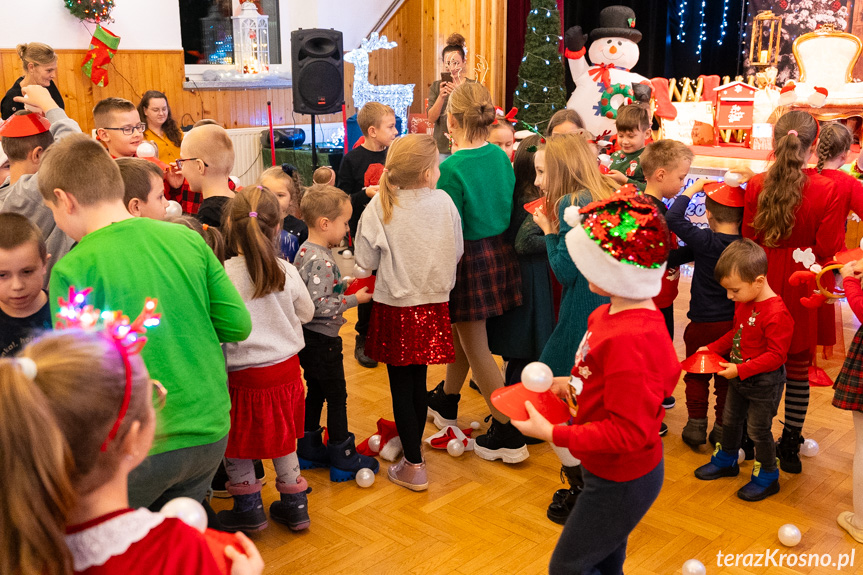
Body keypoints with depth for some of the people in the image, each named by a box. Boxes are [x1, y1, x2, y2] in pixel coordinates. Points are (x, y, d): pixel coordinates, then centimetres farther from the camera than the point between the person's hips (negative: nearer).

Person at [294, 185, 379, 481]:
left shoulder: (306, 251, 6)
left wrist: (346, 284, 9)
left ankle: (309, 449, 32)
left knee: (316, 391, 20)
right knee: (337, 396, 3)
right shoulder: (321, 260, -24)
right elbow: (319, 306, -27)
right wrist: (354, 299, -19)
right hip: (322, 339, -10)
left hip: (308, 336, 10)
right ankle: (343, 459, 15)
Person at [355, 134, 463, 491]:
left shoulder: (380, 207, -13)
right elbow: (457, 251, 4)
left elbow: (366, 260, -8)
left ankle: (413, 466, 11)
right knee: (418, 380, 18)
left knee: (401, 385, 6)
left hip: (396, 306, -3)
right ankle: (413, 445, 35)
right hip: (433, 303, 3)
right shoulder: (443, 202, -6)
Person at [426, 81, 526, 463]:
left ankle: (508, 434, 11)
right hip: (501, 252, 8)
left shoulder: (451, 168, -20)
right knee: (461, 333, 24)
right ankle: (446, 403, 45)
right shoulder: (500, 156, 1)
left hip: (470, 259, -8)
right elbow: (508, 207, 9)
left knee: (476, 348, 5)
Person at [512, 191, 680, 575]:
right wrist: (574, 383, -1)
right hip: (609, 471, 10)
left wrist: (551, 434, -27)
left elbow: (629, 432, -32)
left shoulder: (629, 340, -34)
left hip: (622, 482, -10)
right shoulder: (609, 315, -3)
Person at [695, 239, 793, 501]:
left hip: (764, 382, -8)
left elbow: (775, 356, -26)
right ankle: (726, 461, 44)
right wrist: (712, 348, 5)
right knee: (730, 421, 23)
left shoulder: (776, 314, -29)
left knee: (758, 430, 6)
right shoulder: (743, 302, -1)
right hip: (739, 377, 9)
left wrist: (740, 369, -29)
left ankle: (767, 478, 25)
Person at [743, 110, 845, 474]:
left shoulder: (756, 186, -7)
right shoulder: (827, 190, -14)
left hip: (764, 281, 2)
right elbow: (829, 251, -11)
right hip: (802, 286, -2)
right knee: (798, 368, 11)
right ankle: (789, 447, 21)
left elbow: (748, 240, 0)